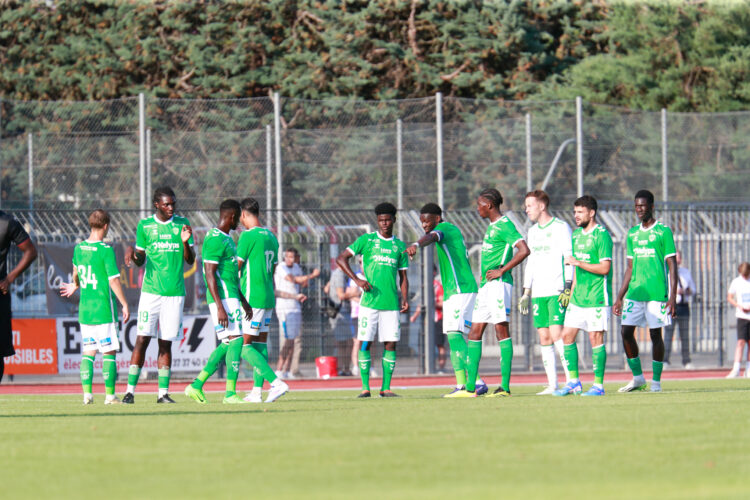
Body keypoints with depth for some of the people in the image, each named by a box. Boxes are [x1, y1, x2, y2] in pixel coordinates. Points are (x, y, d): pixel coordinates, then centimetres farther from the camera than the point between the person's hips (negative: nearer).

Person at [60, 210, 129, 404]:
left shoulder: (79, 248, 7)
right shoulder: (106, 250, -13)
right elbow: (113, 280, -15)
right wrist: (124, 304, -6)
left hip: (84, 309, 6)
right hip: (104, 311, -6)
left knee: (88, 351, 9)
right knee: (109, 352, 0)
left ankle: (87, 393, 2)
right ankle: (110, 395, -1)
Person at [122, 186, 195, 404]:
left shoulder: (182, 224, 7)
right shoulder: (144, 225, 5)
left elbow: (190, 261, 6)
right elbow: (140, 259, 11)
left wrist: (185, 242, -13)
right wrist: (132, 252, -10)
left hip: (175, 292, 1)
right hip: (151, 290, -1)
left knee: (166, 343, 3)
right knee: (142, 339, -9)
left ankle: (163, 392, 6)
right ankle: (130, 390, -8)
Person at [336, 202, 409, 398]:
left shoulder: (399, 246, 13)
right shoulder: (367, 240, 4)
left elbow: (403, 276, 17)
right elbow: (341, 258, 1)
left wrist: (405, 299, 3)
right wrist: (357, 280, -10)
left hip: (391, 304, 3)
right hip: (369, 301, -3)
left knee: (390, 344, 0)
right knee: (365, 343, -4)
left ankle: (386, 387, 5)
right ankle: (365, 387, 1)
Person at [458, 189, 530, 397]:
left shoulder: (505, 225, -9)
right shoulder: (492, 227, 20)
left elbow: (524, 250, -20)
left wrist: (501, 271, -18)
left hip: (499, 284, -10)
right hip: (486, 286, 10)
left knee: (502, 331, -9)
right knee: (474, 333, 6)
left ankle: (505, 386, -8)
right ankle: (470, 387, 5)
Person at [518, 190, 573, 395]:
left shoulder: (561, 227, -4)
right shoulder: (533, 231, 18)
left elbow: (570, 258, -8)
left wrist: (568, 287, -16)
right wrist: (526, 292, 20)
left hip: (557, 292, -7)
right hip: (538, 293, 7)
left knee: (557, 335, -15)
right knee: (544, 338, 3)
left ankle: (571, 381, -13)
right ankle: (552, 384, 5)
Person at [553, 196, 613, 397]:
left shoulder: (602, 235, -11)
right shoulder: (577, 234, 14)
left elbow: (604, 268, -17)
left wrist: (578, 263, -20)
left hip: (596, 297, -8)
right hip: (578, 297, 8)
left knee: (596, 338, -5)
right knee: (567, 335, 4)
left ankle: (598, 385, 1)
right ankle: (573, 382, 12)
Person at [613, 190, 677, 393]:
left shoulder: (663, 231, -2)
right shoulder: (632, 234, 14)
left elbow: (672, 265, -4)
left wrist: (672, 296, -12)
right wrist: (620, 297, 16)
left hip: (657, 293, -5)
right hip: (635, 292, 5)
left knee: (655, 334, -2)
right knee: (626, 331, -3)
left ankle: (656, 381, 7)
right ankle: (638, 378, 10)